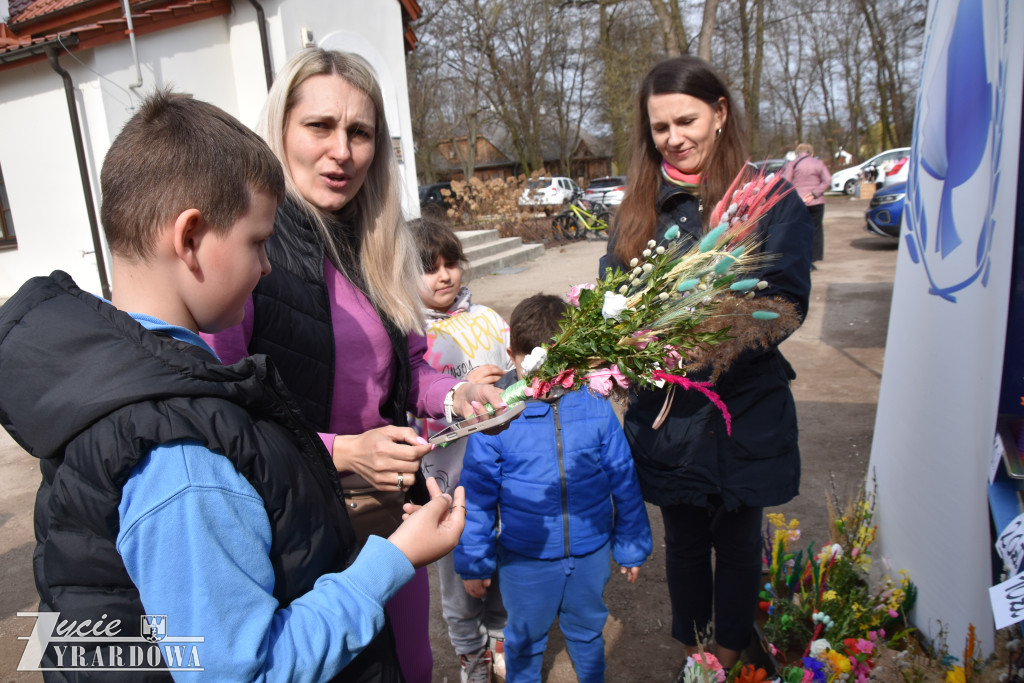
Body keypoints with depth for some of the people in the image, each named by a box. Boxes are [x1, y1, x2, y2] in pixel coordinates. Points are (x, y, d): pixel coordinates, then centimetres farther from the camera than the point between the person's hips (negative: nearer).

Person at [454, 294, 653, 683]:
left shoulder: (595, 408, -12)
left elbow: (623, 482, -1)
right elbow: (477, 497, -7)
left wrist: (632, 545, 6)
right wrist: (473, 561, -2)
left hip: (591, 552, 2)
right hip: (524, 560, -1)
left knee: (587, 631, 26)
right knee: (525, 639, 22)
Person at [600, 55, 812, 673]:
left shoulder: (769, 196, -5)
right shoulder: (641, 204, 5)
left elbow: (787, 303, -13)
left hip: (744, 412, -2)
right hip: (665, 410, 3)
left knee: (738, 542, 16)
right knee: (684, 542, 19)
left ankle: (731, 660, 41)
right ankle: (694, 660, 42)